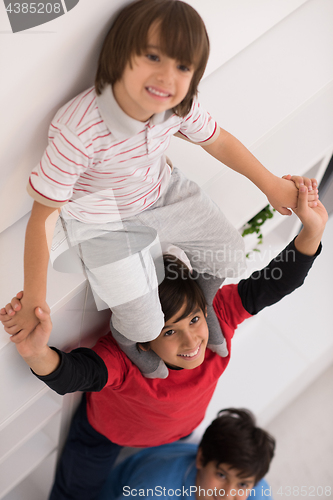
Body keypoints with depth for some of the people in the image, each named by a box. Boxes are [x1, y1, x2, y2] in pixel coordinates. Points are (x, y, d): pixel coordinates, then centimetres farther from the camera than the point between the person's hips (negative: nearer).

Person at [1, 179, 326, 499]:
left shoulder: (220, 314, -37)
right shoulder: (124, 360, -48)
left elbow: (271, 285, -40)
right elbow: (71, 374, -65)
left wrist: (312, 230, -55)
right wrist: (38, 354, -89)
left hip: (180, 429, 4)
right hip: (108, 433, -3)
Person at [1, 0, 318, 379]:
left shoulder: (179, 107, -20)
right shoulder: (78, 130, -37)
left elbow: (217, 140, 2)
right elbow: (43, 216, -28)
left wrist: (272, 185, 10)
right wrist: (34, 300, -23)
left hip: (161, 193, 6)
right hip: (106, 225, -5)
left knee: (230, 258, 9)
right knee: (146, 326, -7)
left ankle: (202, 302, 44)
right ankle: (122, 332, 33)